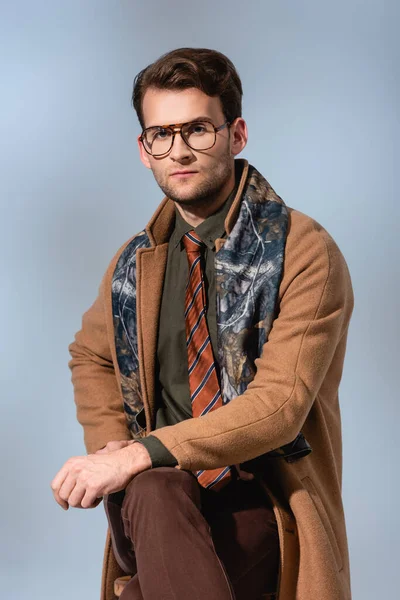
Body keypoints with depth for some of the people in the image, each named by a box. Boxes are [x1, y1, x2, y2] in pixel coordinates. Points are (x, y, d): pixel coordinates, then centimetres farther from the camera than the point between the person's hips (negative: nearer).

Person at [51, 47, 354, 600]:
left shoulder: (306, 253, -6)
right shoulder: (137, 262, 10)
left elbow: (279, 404, -15)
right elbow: (90, 356, 27)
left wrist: (139, 455, -21)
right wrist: (110, 446, 7)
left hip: (263, 509, -3)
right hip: (155, 502, 4)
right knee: (153, 491, -32)